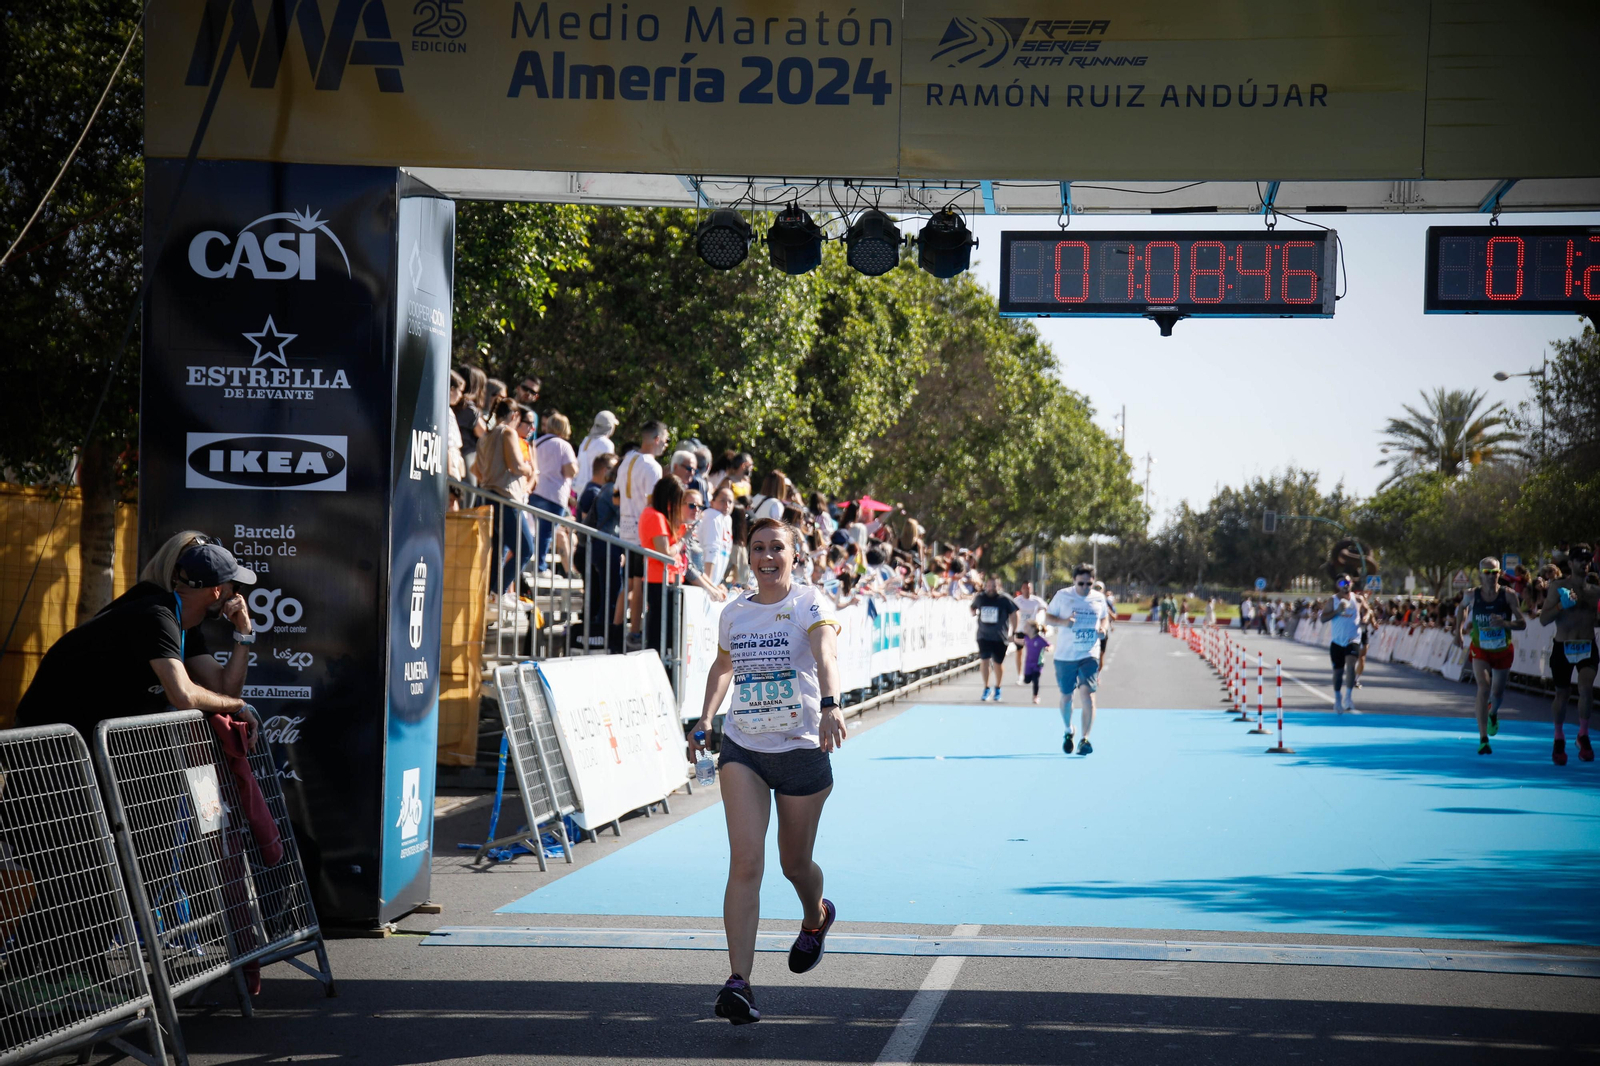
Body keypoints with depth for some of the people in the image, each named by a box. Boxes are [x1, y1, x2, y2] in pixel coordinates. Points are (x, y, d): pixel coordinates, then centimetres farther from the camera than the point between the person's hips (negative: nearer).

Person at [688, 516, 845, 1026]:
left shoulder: (810, 603, -9)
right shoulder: (734, 614, 6)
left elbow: (825, 654, -29)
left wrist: (830, 705, -47)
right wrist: (705, 720, 15)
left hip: (802, 750, -2)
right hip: (742, 749, 2)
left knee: (794, 862, 12)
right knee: (745, 859, -14)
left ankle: (816, 917, 49)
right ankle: (739, 982, -19)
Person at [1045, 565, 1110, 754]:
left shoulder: (1099, 598, 3)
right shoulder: (1062, 596, -4)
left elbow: (1104, 617, 19)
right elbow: (1047, 618, 0)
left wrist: (1103, 628, -3)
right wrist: (1063, 622, -20)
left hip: (1089, 655, 0)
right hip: (1065, 655, 0)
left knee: (1088, 693, -15)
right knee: (1066, 696, 11)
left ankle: (1085, 739, -12)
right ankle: (1068, 731, 37)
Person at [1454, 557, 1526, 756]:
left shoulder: (1508, 595, -17)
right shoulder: (1472, 595, -12)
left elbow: (1522, 624, -17)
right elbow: (1462, 607, 13)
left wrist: (1505, 623, -35)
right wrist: (1459, 630, 8)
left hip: (1503, 650, 1)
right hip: (1480, 650, -1)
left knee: (1497, 692, 16)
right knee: (1483, 688, -21)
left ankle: (1493, 714, 55)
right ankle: (1483, 740, -22)